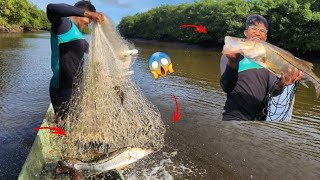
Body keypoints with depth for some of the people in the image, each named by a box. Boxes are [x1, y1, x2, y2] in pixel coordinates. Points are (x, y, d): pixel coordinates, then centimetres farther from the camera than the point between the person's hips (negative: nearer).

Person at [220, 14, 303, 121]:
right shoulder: (232, 54, -6)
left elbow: (272, 91, -3)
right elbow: (226, 88, -18)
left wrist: (280, 84, -24)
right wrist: (232, 62, -33)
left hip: (261, 116, 4)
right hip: (235, 115, -4)